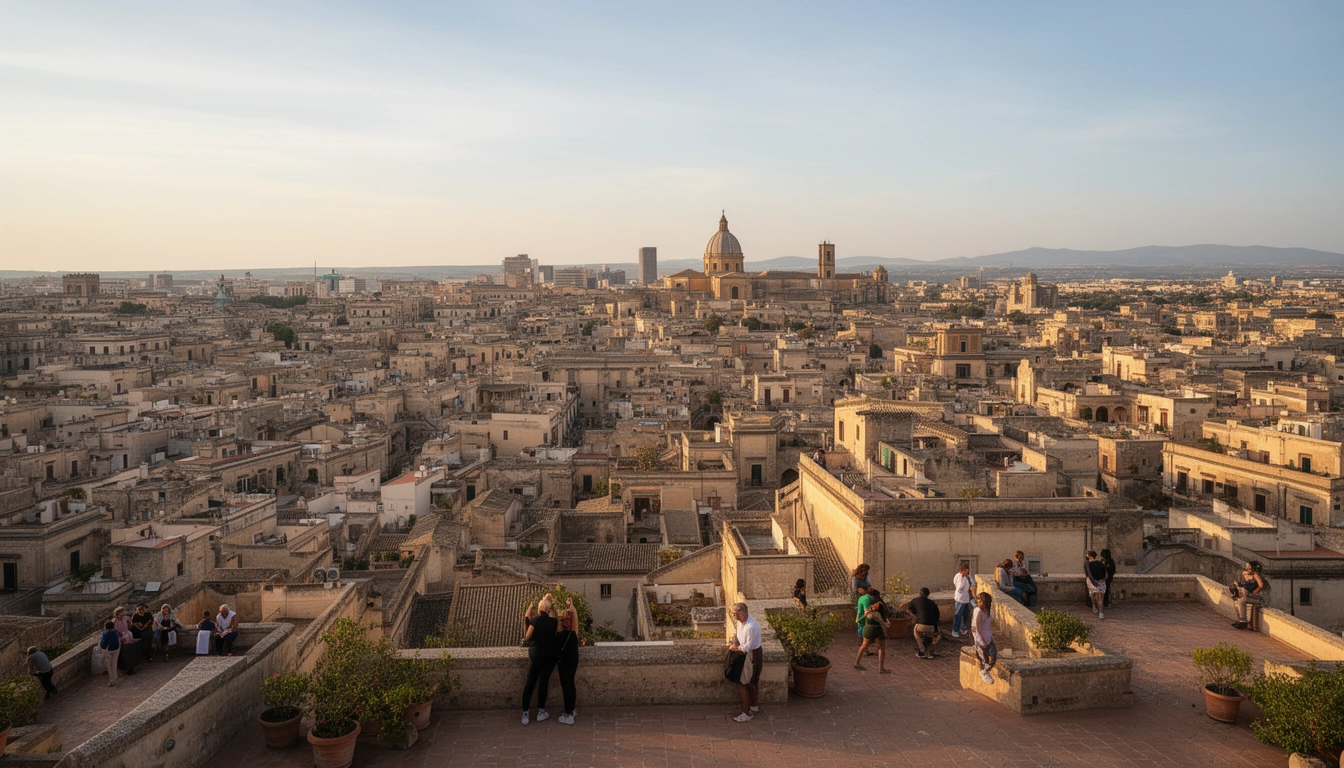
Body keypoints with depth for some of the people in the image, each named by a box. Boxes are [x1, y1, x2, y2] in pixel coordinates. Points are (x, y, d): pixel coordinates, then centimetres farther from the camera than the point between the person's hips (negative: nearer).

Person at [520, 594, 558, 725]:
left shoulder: (535, 620, -10)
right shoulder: (554, 621, -5)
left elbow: (527, 637, -8)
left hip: (536, 654, -1)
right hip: (550, 655, 1)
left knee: (530, 682, 3)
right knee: (544, 681, 7)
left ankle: (525, 714, 3)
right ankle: (541, 712, 12)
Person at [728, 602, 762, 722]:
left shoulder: (751, 627, -32)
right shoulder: (741, 621, -3)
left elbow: (748, 646, -26)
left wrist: (737, 648, -13)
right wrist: (734, 643, -1)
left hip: (751, 656, -9)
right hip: (746, 654, 9)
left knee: (742, 684, -2)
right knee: (752, 682, 23)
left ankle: (747, 713, 8)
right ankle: (754, 706, 41)